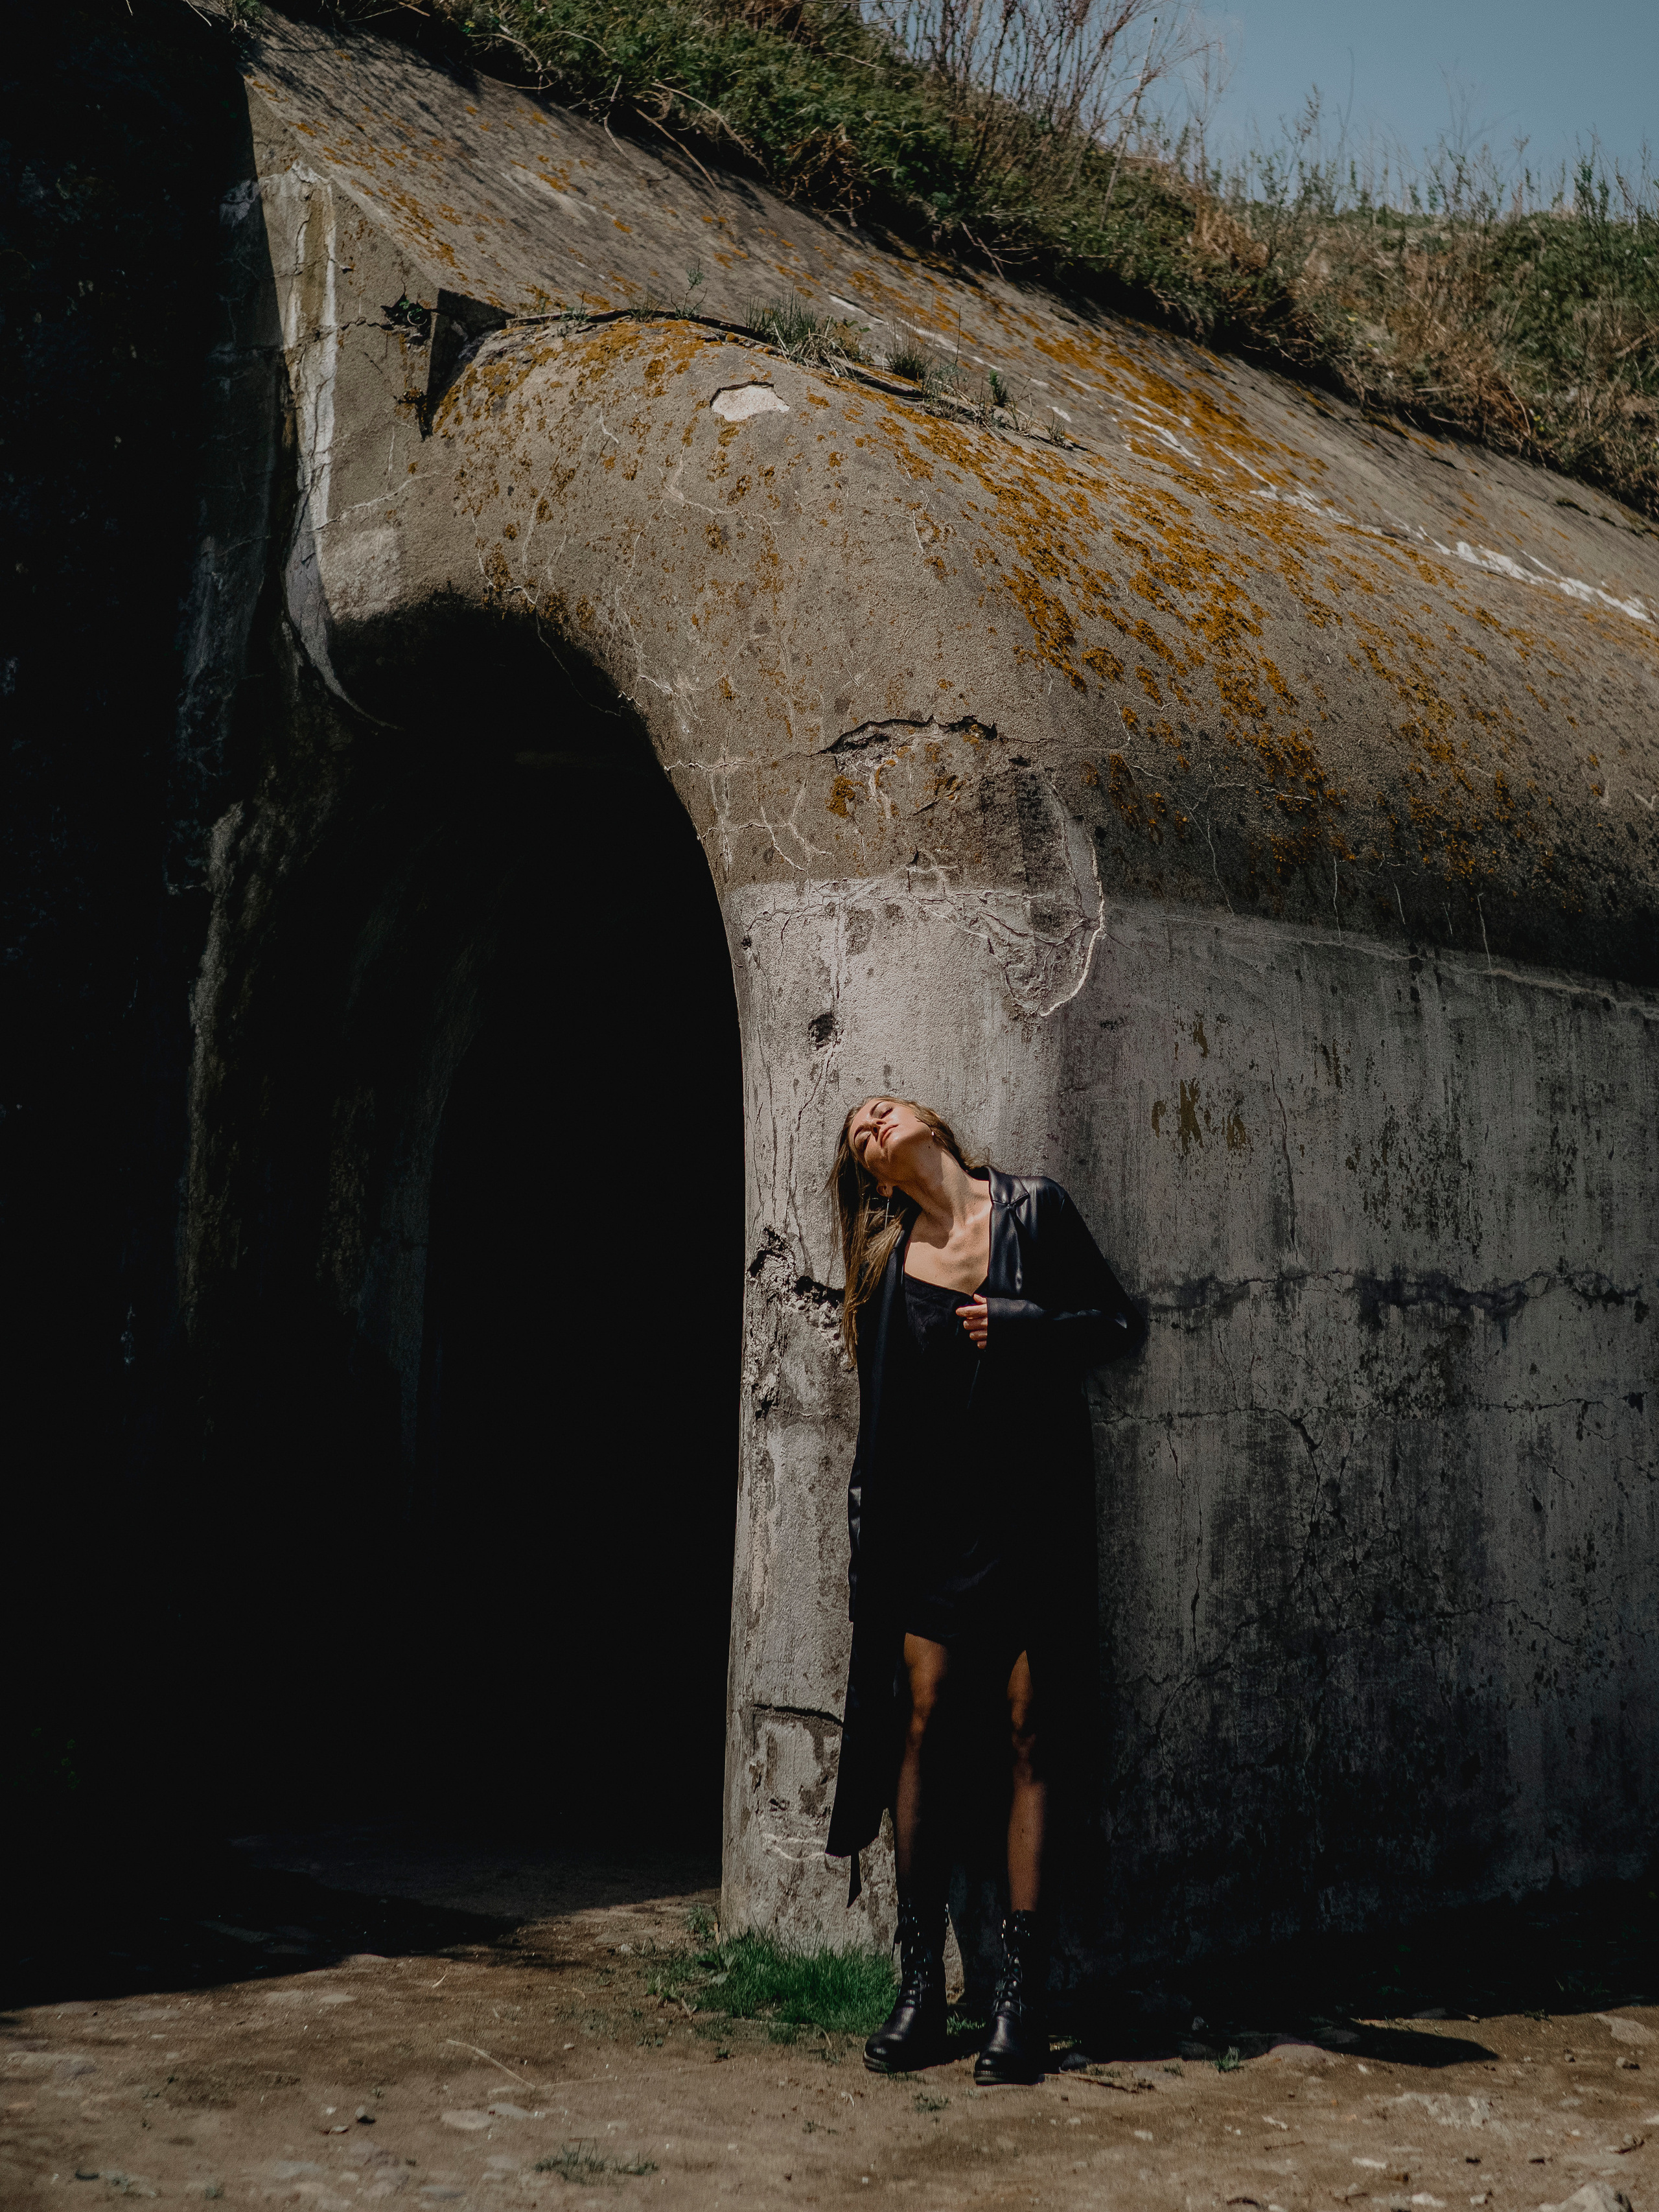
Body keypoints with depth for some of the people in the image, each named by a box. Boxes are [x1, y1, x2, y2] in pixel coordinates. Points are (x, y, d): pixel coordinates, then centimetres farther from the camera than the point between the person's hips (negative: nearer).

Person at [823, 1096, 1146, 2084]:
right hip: (935, 1515, 2)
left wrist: (1024, 1324, -11)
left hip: (1035, 1509, -2)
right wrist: (872, 1536, 8)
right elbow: (884, 1420, 12)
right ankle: (921, 1986, 0)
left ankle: (1022, 1992, -1)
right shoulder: (891, 1259, 9)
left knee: (1030, 1733, -4)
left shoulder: (1034, 1208, 3)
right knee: (921, 1716, -8)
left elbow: (1125, 1326, 4)